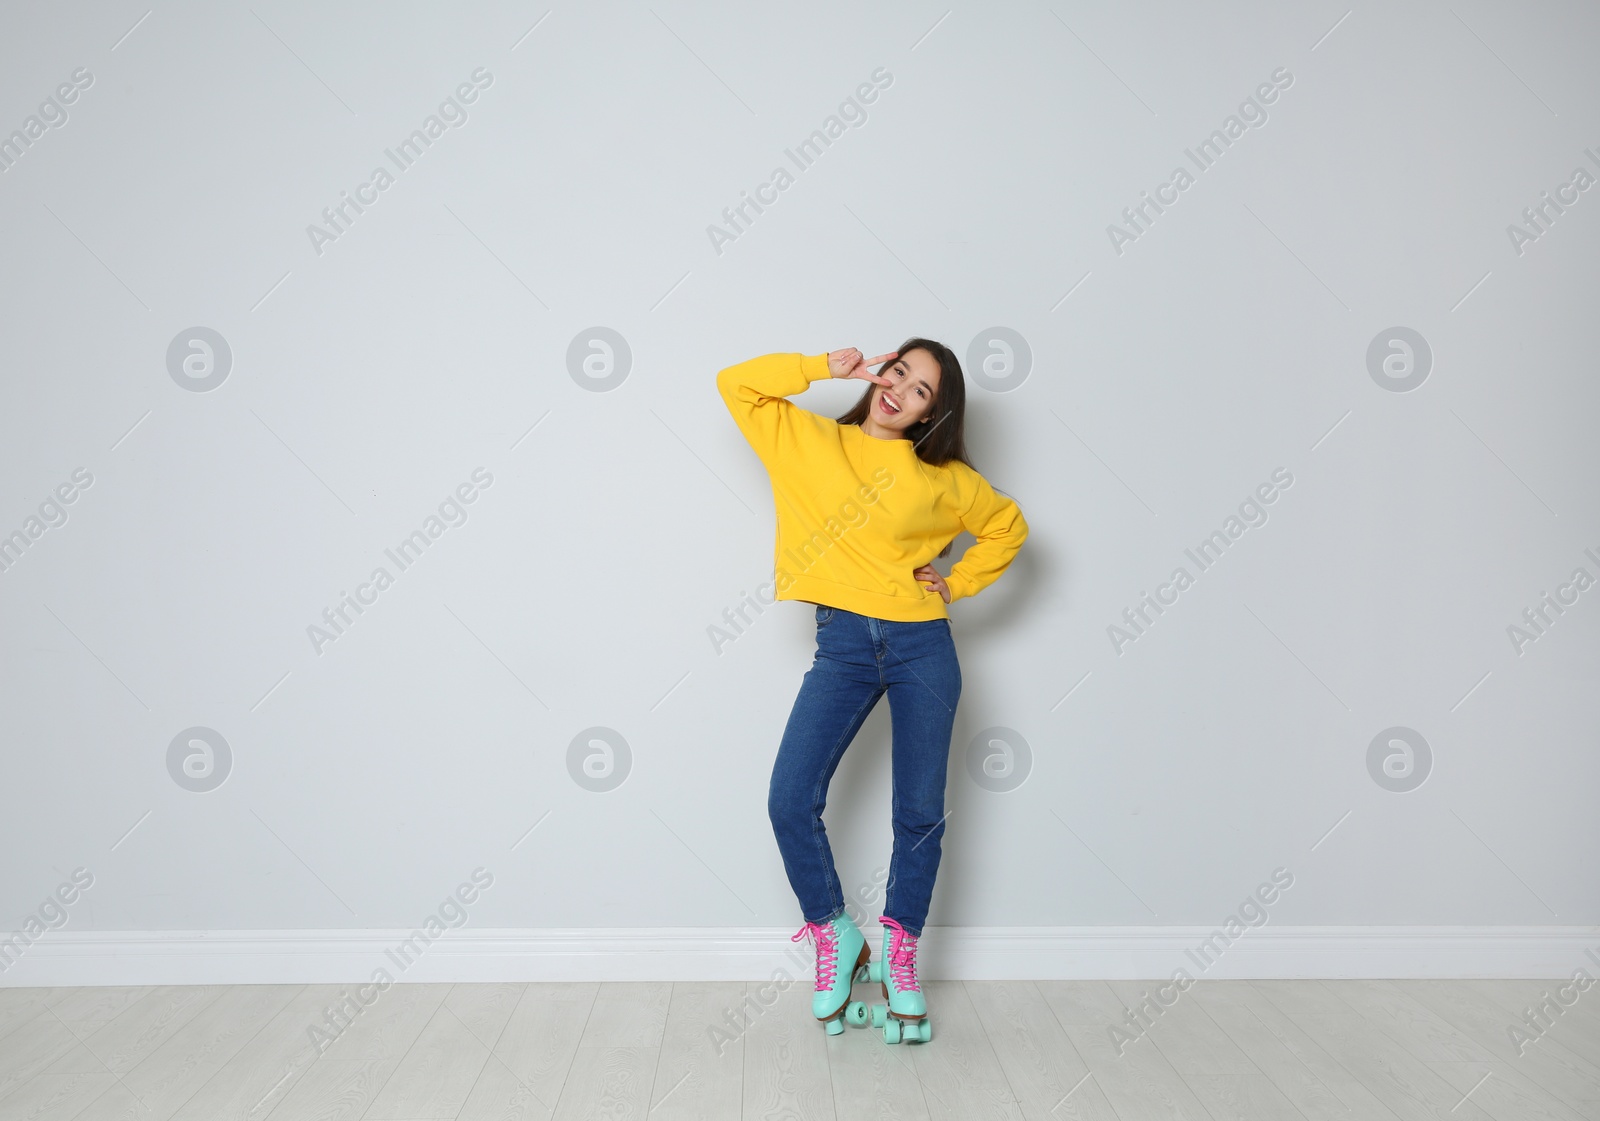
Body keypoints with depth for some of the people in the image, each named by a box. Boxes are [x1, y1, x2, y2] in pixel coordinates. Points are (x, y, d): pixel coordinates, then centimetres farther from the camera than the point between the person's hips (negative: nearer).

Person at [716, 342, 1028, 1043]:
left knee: (920, 814, 4)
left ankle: (898, 958, 23)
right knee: (790, 801, -12)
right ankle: (836, 938, 11)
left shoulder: (941, 479, 6)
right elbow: (737, 384, 4)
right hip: (843, 645, 0)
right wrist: (824, 368, 1)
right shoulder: (807, 440, 7)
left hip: (923, 647, 0)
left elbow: (1008, 523, 19)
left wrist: (958, 584, 8)